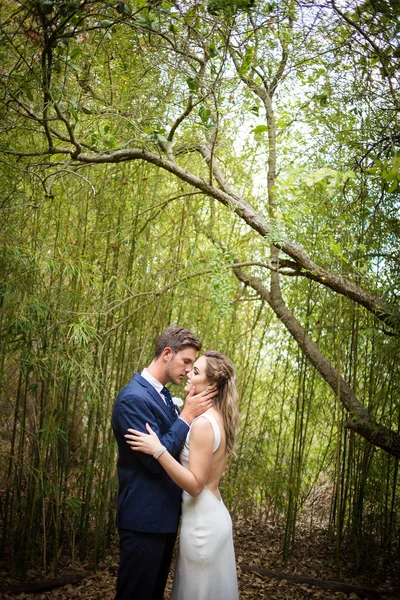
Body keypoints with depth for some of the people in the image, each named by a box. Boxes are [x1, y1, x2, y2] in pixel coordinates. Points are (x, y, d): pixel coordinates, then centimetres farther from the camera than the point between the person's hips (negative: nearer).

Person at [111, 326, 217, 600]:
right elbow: (156, 459, -23)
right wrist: (188, 415, -17)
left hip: (164, 515, 9)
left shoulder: (163, 395, 11)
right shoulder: (133, 397, -19)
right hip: (145, 519, -9)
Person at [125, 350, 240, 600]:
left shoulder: (204, 423, -22)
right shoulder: (218, 419, 6)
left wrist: (159, 450, -31)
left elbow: (195, 485, -23)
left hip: (202, 522, -9)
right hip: (213, 516, 9)